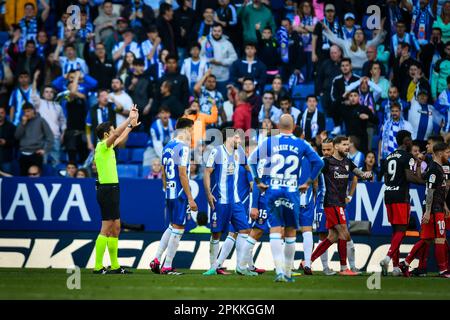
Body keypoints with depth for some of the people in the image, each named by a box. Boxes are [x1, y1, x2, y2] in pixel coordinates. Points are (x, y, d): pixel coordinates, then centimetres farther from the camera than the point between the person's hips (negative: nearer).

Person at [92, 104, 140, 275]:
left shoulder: (108, 147, 14)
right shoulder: (102, 146, -11)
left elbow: (120, 138, 33)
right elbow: (117, 134, -26)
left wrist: (131, 125, 35)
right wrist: (130, 119, -21)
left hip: (112, 190, 10)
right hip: (107, 189, -10)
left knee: (115, 229, 11)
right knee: (106, 230, -9)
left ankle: (115, 266, 14)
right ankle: (98, 266, -9)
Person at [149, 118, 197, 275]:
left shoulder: (167, 147, 12)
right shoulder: (183, 147, -13)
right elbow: (182, 174, -18)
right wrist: (190, 198, -16)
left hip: (169, 193, 8)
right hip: (180, 194, -8)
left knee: (172, 227, 19)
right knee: (178, 229, -1)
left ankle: (156, 260, 14)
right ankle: (167, 267, 1)